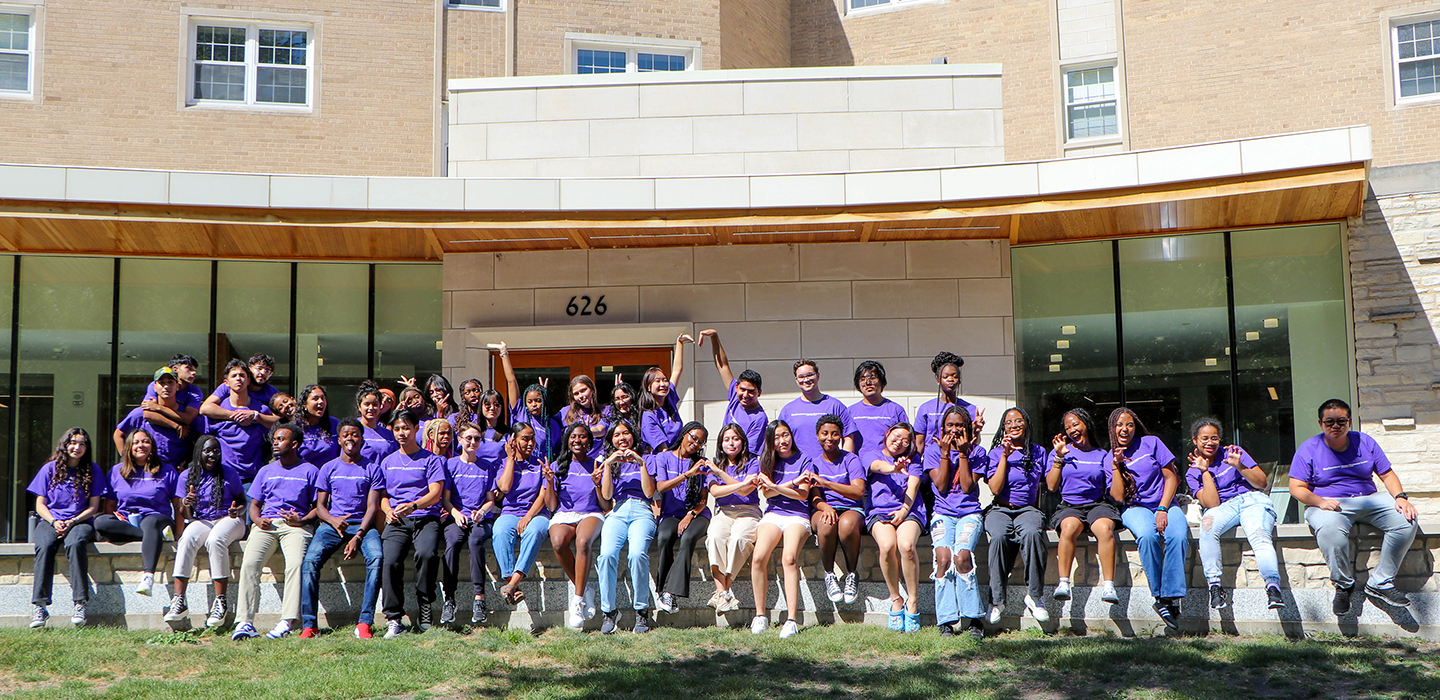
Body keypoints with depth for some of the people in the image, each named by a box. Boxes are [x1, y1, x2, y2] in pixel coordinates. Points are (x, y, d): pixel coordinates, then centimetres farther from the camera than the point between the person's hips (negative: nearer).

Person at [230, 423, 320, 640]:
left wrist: (302, 520, -10)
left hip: (296, 525, -3)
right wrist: (258, 519, 1)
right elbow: (254, 504, 24)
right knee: (249, 563, -25)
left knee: (296, 563, -32)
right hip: (266, 524, 3)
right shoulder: (266, 471, 27)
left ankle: (287, 621, -36)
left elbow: (318, 506, 10)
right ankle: (244, 622, -28)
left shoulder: (309, 471, 15)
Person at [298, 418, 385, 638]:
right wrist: (333, 520, -14)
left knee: (377, 558, -31)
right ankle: (309, 624, -23)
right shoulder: (329, 468, 15)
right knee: (310, 560, -26)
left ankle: (364, 623, -30)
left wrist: (358, 536, -16)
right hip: (332, 523, 2)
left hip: (362, 524, -1)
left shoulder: (372, 469, 9)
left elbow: (372, 507, 0)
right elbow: (320, 505, 10)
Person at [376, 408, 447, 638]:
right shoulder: (388, 461, 23)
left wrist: (413, 505, -19)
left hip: (425, 518, -2)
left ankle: (425, 610, -17)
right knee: (390, 561, -27)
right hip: (396, 521, 3)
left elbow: (435, 493, -1)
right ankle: (393, 619, -20)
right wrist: (388, 510, -2)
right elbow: (382, 494, 22)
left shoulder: (431, 460, 10)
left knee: (426, 554, -34)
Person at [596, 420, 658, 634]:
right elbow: (606, 495, 8)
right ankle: (608, 611, -21)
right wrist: (608, 464, 3)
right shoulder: (609, 463, 25)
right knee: (607, 554, -31)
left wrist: (641, 463, -1)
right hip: (617, 513, 2)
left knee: (637, 553, -34)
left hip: (641, 512, -2)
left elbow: (649, 493, 5)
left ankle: (641, 611, -23)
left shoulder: (644, 460, 20)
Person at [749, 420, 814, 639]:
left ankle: (791, 620, -31)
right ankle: (760, 615, -13)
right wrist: (794, 482, -8)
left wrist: (775, 486, -14)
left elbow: (803, 494, -3)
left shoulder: (803, 460, 8)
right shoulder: (767, 461, 16)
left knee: (789, 558, -30)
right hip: (773, 514, 3)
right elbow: (766, 493, 3)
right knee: (758, 557, -24)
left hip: (797, 516, -3)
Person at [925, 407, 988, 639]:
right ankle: (946, 621, -22)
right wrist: (945, 452, -6)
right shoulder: (933, 450, 8)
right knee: (943, 557, -27)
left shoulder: (977, 452, 6)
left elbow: (967, 487, -6)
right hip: (943, 513, 1)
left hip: (969, 513, -1)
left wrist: (962, 453, -7)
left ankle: (975, 619, -18)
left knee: (962, 556, -28)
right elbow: (941, 485, -2)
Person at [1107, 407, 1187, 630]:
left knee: (1178, 536, -34)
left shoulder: (1151, 443, 6)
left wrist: (1162, 509, -8)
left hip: (1165, 504, 0)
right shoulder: (1110, 458, 9)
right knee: (1147, 536, -36)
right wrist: (1116, 465, -10)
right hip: (1136, 508, 0)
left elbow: (1171, 477, 4)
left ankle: (1172, 597, -32)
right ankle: (1159, 595, -27)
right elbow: (1119, 497, -2)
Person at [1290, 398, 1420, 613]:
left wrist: (1400, 497, -8)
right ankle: (1344, 585, -15)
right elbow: (1296, 488, -6)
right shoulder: (1309, 449, -1)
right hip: (1328, 504, -4)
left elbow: (1387, 475, 12)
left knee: (1407, 520, -22)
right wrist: (1320, 501, -25)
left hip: (1368, 499, 5)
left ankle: (1380, 583, -14)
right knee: (1330, 530, -39)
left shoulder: (1365, 442, 11)